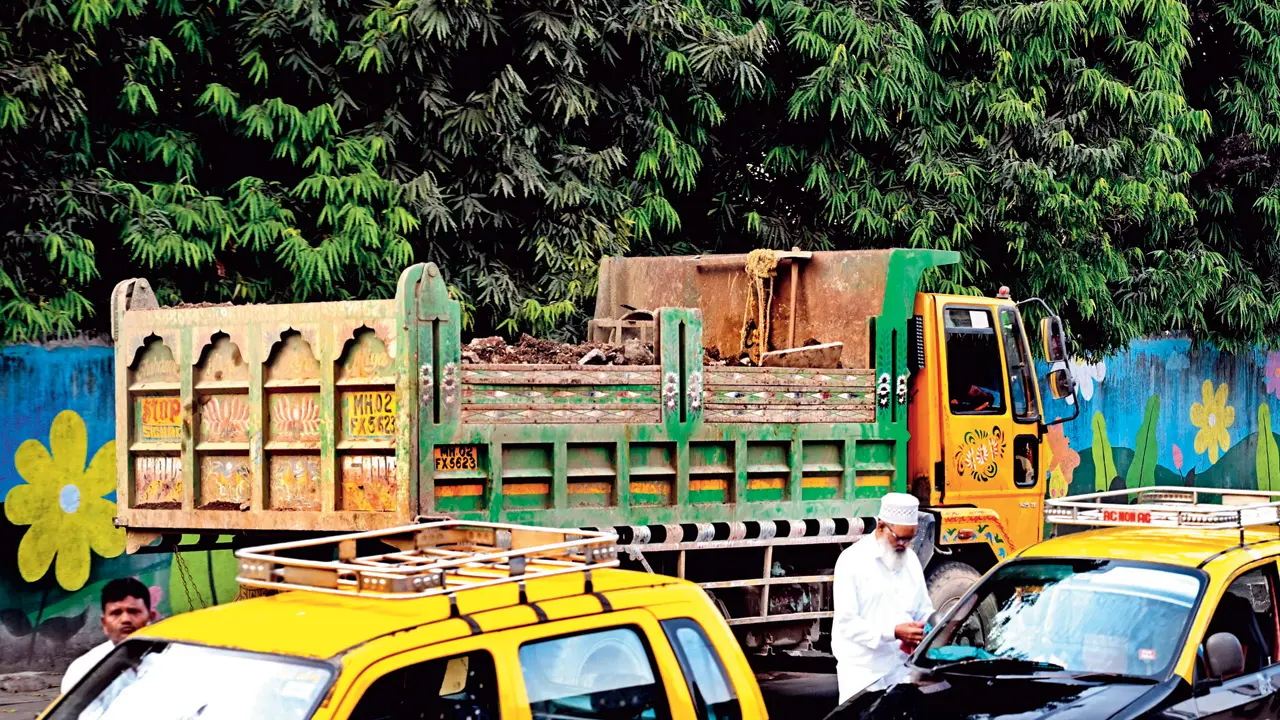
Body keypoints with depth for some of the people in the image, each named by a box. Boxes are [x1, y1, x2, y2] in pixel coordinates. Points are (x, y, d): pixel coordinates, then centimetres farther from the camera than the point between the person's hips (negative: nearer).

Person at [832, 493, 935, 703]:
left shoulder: (910, 559, 12)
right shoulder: (853, 560, -9)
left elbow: (924, 610, 19)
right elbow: (846, 622, -16)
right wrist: (894, 632, -23)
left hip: (903, 669, 6)